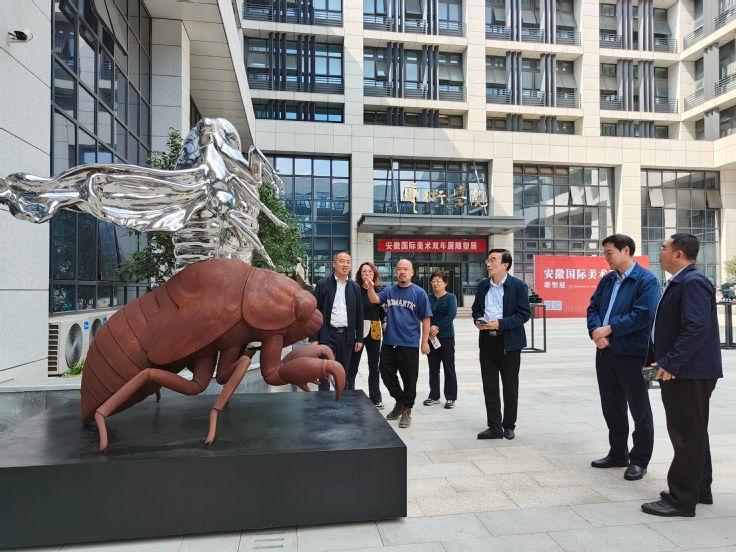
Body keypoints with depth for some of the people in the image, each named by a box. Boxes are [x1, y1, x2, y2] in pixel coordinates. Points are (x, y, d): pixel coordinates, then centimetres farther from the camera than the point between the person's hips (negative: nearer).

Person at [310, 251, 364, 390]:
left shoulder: (355, 287, 8)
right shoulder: (322, 284, -2)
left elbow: (359, 314, 10)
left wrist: (359, 338, 6)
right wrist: (314, 338, -8)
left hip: (347, 336, 3)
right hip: (327, 335, -3)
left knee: (343, 375, 12)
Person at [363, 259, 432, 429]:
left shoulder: (419, 293, -3)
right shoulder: (389, 291, 7)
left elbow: (425, 318, -3)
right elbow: (375, 300, -10)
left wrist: (424, 341, -6)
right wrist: (370, 288, -30)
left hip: (409, 344, -4)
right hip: (389, 342, 4)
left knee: (409, 379, 5)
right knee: (386, 374, 11)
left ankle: (407, 410, 23)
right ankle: (400, 401, 34)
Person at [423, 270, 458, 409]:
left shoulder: (451, 297, -3)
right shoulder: (429, 298, 6)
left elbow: (451, 315, -15)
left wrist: (437, 328, -17)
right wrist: (430, 328, -20)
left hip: (446, 336, -4)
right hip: (431, 336, 4)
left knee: (449, 367, 3)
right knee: (433, 367, 10)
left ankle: (450, 397, 12)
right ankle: (434, 396, 20)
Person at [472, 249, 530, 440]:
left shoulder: (518, 285, -7)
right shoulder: (483, 285, 8)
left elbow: (524, 314, -11)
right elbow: (476, 309, 16)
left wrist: (500, 323, -21)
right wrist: (478, 320, -6)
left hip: (509, 341, -4)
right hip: (487, 340, 4)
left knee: (510, 386, 9)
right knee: (489, 386, 6)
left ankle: (509, 426, 25)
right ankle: (494, 427, 15)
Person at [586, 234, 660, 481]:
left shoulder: (647, 280, -9)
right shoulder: (607, 280, 12)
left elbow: (643, 314, -20)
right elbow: (593, 308, 9)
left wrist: (609, 329, -16)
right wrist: (596, 331, -10)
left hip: (632, 353, -7)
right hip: (605, 352, 7)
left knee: (639, 408, 6)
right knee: (611, 406, 15)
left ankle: (639, 460, 18)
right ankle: (618, 453, 30)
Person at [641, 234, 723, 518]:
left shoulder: (692, 282, -17)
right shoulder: (680, 282, 15)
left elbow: (697, 328, -27)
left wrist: (670, 363, -25)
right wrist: (660, 360, 17)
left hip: (689, 372, -10)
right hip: (681, 371, 10)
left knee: (687, 435, -2)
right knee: (692, 433, 18)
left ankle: (681, 500, 6)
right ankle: (700, 490, 30)